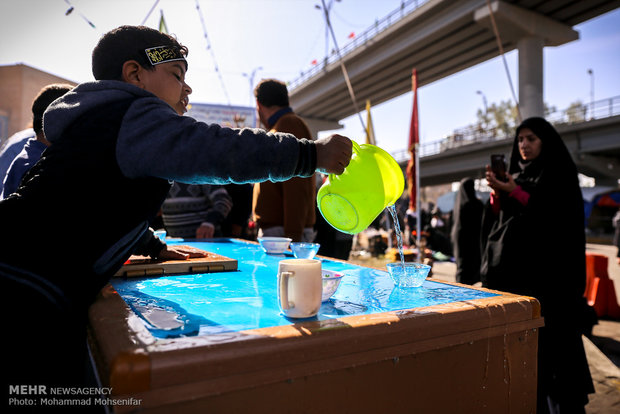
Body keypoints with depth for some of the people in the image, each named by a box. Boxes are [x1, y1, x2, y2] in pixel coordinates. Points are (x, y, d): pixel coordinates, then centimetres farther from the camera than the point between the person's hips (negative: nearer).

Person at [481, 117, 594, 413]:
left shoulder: (559, 173, 3)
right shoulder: (516, 175, 18)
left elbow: (560, 214, -10)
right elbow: (497, 218, 13)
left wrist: (515, 192, -15)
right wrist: (497, 192, -6)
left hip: (546, 270, -5)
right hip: (511, 269, 5)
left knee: (547, 335, -7)